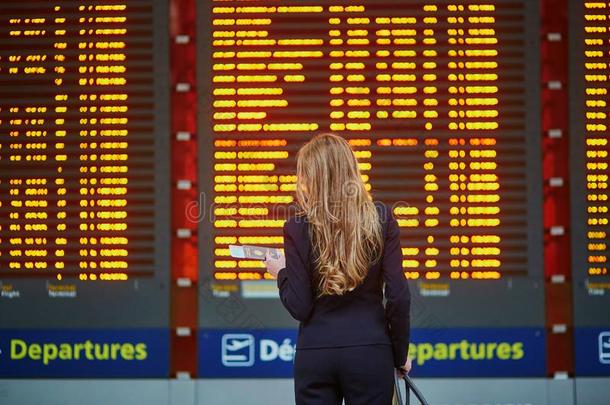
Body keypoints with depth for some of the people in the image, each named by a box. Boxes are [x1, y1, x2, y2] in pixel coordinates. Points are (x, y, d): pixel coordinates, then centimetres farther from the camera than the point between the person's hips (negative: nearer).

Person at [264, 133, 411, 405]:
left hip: (315, 354, 0)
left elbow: (299, 308, -6)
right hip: (370, 350, 1)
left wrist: (281, 273, 13)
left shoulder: (298, 228, -6)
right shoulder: (381, 218, -3)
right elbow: (398, 296, -4)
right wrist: (400, 354, 8)